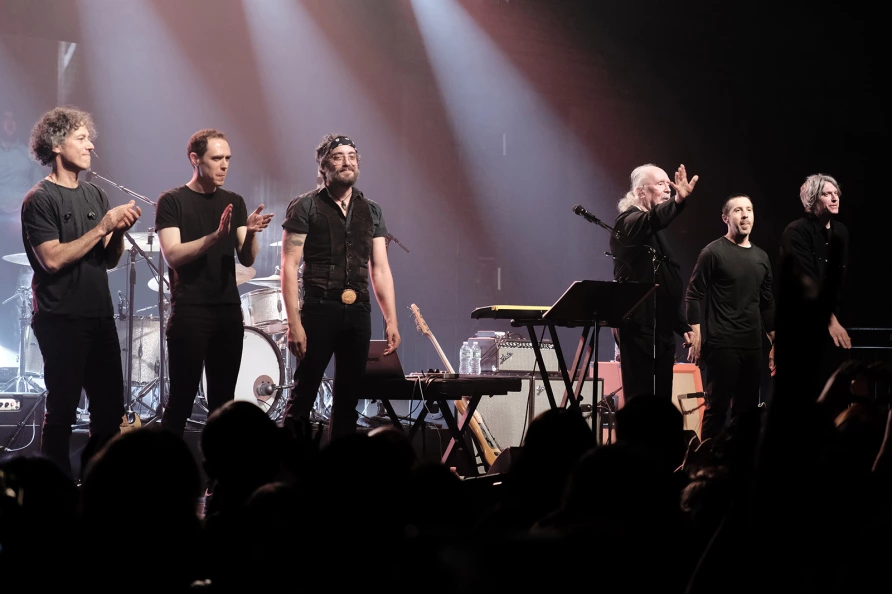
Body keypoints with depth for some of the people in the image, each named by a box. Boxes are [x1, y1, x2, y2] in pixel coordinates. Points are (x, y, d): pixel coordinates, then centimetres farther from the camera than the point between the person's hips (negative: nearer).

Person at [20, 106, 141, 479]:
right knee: (62, 413, -2)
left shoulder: (95, 196, 14)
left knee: (111, 410, 6)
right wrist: (101, 227, -18)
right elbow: (52, 259, -18)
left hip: (100, 318, 7)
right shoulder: (40, 200, -7)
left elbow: (109, 260, 14)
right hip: (62, 322, -7)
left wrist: (119, 230, -5)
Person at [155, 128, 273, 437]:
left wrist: (250, 234, -16)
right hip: (189, 311, -5)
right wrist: (214, 237, -28)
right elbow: (172, 255, -15)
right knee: (181, 399, -5)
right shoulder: (172, 201, -3)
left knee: (223, 400, 8)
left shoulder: (234, 202, 11)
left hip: (229, 310, 5)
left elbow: (246, 259, 5)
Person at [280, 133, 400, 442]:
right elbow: (289, 267, -6)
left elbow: (380, 270, 13)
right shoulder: (305, 207, -1)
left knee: (348, 399, 8)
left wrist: (391, 320, 4)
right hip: (319, 310, -5)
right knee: (303, 395, -5)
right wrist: (294, 323, -15)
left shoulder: (371, 211, 13)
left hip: (358, 312, 5)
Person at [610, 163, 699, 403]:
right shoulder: (629, 221, -7)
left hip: (662, 327, 9)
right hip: (638, 325, -9)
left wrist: (682, 325, 20)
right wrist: (678, 201, -50)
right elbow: (653, 220, -32)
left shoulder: (656, 231, 20)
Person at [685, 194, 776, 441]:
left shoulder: (761, 257, 14)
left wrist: (775, 341, 16)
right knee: (717, 405, -6)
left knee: (748, 407, 6)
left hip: (752, 345, 6)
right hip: (721, 344, -6)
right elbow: (693, 297, -6)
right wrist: (696, 337, -13)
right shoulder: (713, 253, -4)